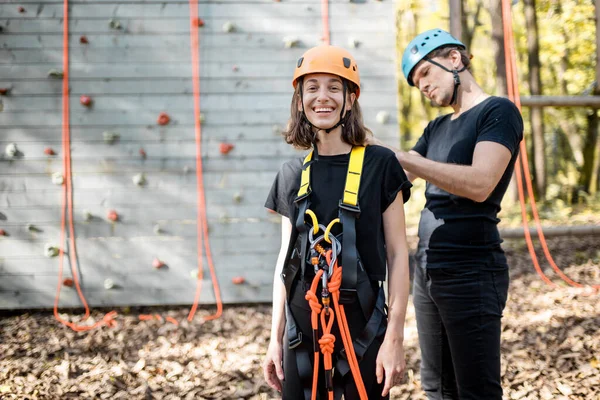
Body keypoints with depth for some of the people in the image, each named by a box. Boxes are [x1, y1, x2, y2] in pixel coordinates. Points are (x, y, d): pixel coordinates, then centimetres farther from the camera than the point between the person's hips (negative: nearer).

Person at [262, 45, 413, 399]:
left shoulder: (379, 165, -5)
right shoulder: (292, 175, 6)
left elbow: (397, 254, -4)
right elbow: (286, 256, 11)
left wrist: (395, 337, -9)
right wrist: (275, 338, 9)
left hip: (362, 329, -3)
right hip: (302, 331, 3)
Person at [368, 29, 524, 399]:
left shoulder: (499, 111, -7)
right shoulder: (437, 128, 17)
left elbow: (479, 184, -22)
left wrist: (401, 156, -24)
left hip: (471, 272, -8)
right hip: (427, 269, 8)